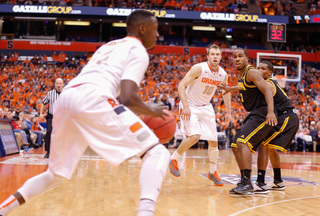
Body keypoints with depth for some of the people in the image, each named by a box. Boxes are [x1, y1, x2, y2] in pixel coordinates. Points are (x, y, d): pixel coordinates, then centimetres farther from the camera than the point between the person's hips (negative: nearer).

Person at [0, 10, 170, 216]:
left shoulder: (109, 46, 36)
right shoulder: (138, 51, 11)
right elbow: (127, 98, -4)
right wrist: (152, 111, 15)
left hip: (65, 99, 8)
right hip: (92, 100, -8)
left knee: (56, 174, 26)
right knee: (157, 152, -3)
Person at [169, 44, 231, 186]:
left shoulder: (223, 75, -3)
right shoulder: (199, 69, -21)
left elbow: (226, 93, 14)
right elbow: (181, 85, -23)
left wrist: (229, 112, 12)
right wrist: (185, 106, -31)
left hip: (206, 108, 6)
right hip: (190, 106, -6)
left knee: (213, 141, 4)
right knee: (194, 136, -24)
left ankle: (213, 172, 22)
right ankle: (173, 159, 0)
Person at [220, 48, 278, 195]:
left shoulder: (252, 72, -13)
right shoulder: (241, 75, 15)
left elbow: (267, 91, -23)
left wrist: (271, 111, -37)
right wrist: (231, 89, 46)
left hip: (262, 114, -10)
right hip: (254, 115, 10)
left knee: (242, 142, -24)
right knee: (236, 146, 9)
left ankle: (247, 184, -24)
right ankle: (244, 182, 13)